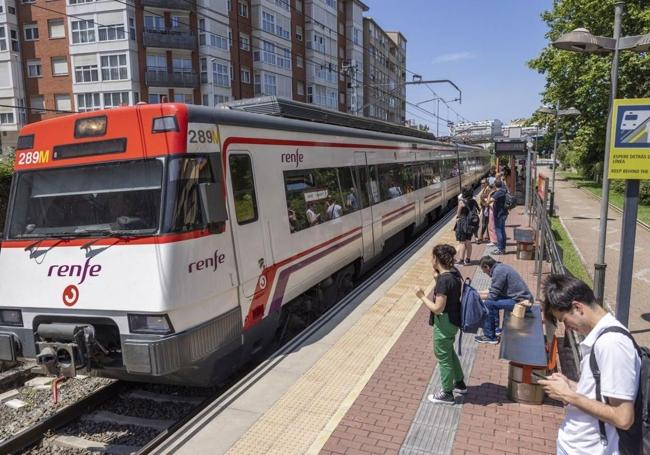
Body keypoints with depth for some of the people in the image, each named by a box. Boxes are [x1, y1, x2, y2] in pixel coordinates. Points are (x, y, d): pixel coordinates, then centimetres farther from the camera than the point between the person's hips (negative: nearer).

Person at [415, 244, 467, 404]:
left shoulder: (444, 280, -28)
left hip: (445, 323, -9)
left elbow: (438, 308, -26)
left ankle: (447, 394, 26)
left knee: (443, 356, 9)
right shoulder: (454, 272, -1)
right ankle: (460, 383, 44)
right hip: (453, 320, 9)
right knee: (449, 352, 28)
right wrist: (437, 277, 2)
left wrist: (422, 297, -14)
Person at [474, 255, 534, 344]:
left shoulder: (498, 271, -18)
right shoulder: (500, 267, 11)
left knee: (489, 303, -13)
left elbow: (493, 295, -15)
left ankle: (490, 337, -3)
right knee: (493, 301, 18)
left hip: (521, 302, -10)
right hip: (523, 297, 10)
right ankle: (495, 329, 27)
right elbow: (493, 290, 21)